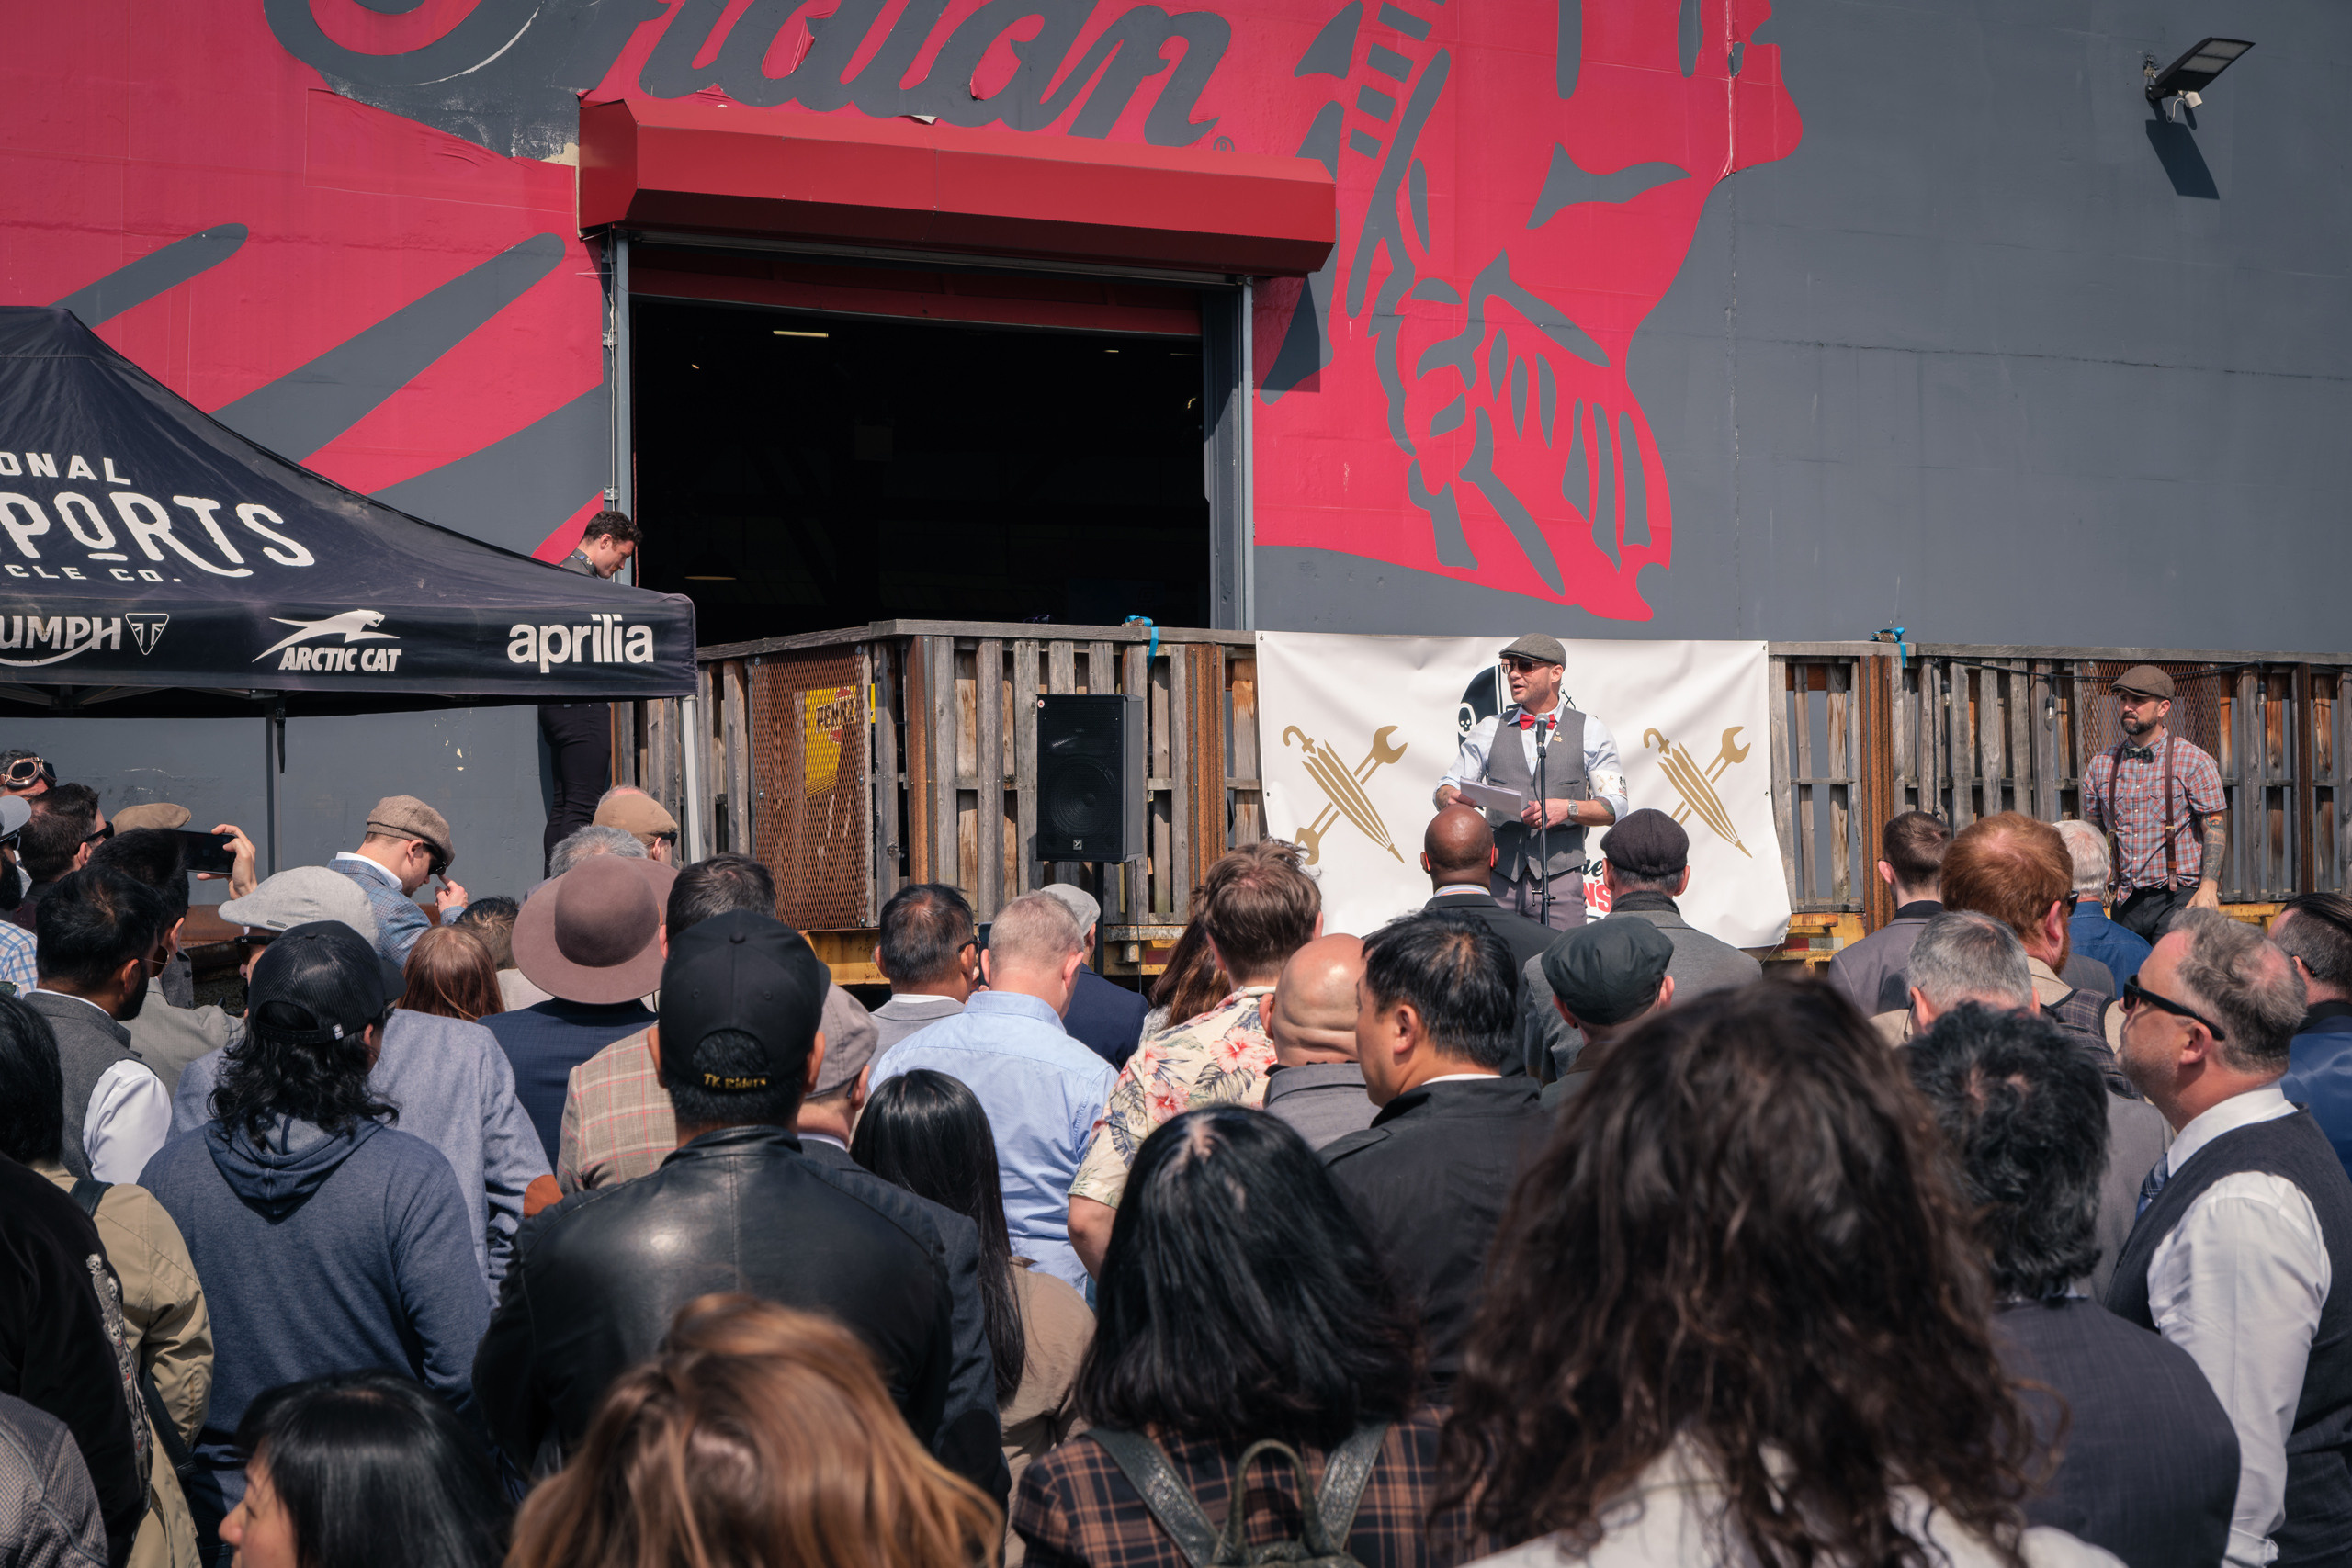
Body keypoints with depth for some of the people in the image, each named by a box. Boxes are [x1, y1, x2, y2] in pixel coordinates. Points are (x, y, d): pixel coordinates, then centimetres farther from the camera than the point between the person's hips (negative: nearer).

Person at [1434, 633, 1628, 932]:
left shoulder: (1591, 732, 9)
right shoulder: (1489, 730, 14)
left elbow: (1615, 807, 4)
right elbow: (1448, 787, 14)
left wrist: (1568, 808, -14)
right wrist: (1451, 798, -10)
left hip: (1560, 877, -1)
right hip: (1498, 880, 1)